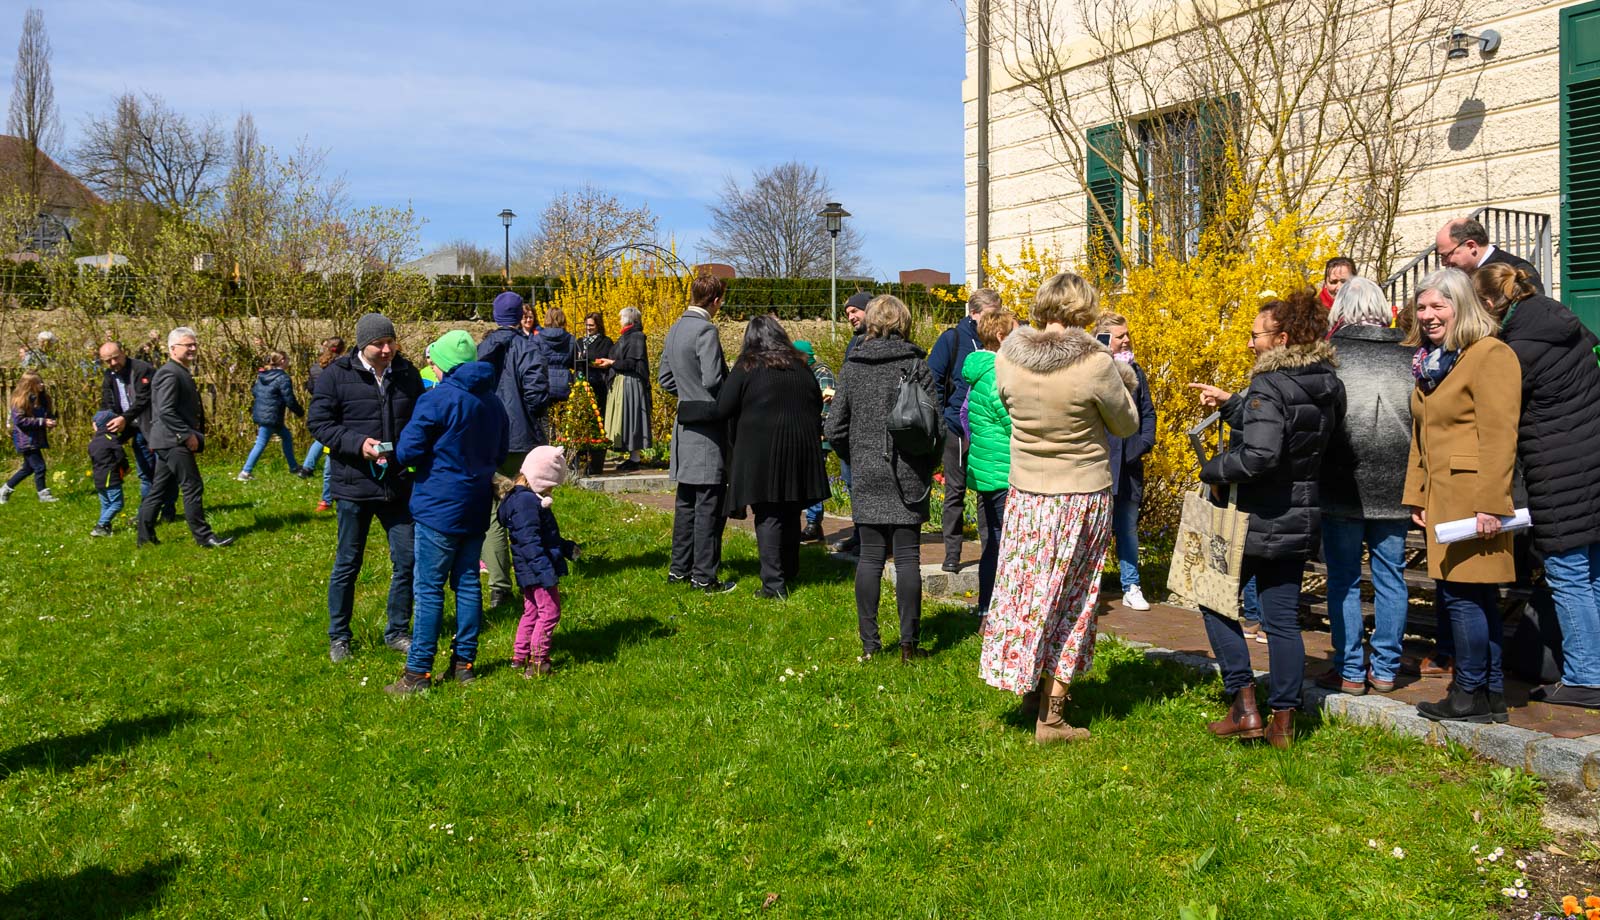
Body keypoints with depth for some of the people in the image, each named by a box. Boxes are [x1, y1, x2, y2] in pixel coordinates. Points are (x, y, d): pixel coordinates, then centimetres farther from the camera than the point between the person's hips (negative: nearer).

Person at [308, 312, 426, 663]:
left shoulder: (407, 373, 4)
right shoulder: (336, 375, -8)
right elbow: (317, 421, -7)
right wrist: (357, 443, -21)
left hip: (400, 486, 3)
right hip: (354, 485, -3)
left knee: (408, 559, 6)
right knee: (347, 564, 9)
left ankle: (397, 631, 23)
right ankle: (339, 637, 24)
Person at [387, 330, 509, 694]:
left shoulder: (437, 399, -15)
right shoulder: (492, 401, 8)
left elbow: (408, 450, -14)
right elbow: (500, 454, 17)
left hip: (439, 506, -7)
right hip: (477, 507, 7)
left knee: (429, 588, -3)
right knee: (467, 582, 12)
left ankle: (418, 671, 0)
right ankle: (464, 662, 17)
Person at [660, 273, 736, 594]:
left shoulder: (676, 329, 10)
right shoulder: (705, 330, -16)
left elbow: (665, 377, 16)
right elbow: (713, 380, -21)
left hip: (685, 423, 9)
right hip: (708, 426, -9)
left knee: (686, 500, 16)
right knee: (709, 504, -3)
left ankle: (679, 568, 23)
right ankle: (705, 576, 1)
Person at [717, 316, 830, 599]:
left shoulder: (747, 367, -6)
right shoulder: (799, 366, 9)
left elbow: (722, 408, -8)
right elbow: (817, 404, 17)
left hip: (761, 451, -5)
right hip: (800, 449, 5)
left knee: (767, 516, -2)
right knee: (791, 513, 17)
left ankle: (774, 584, -5)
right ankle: (790, 573, 31)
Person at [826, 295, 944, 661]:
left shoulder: (851, 367, 1)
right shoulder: (917, 366, -5)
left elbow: (836, 428, 2)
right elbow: (937, 425, -7)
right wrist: (927, 466, 8)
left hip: (866, 478, 2)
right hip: (908, 477, -2)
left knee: (870, 556, 7)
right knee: (907, 557, 3)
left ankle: (869, 641, 10)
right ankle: (909, 642, 6)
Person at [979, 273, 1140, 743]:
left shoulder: (1008, 357, -8)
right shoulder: (1096, 364, -19)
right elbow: (1126, 425, -5)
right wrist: (1119, 382, 10)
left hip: (1025, 494, 3)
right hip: (1083, 495, -3)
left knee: (1027, 588, 20)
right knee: (1070, 600, 8)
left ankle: (1033, 685, 32)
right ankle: (1051, 719, 14)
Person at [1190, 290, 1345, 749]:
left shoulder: (1269, 387, -20)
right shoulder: (1327, 386, 7)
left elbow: (1260, 455, -30)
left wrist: (1213, 470, -15)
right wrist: (1230, 403, 15)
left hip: (1256, 519, -8)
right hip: (1300, 517, 8)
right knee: (1283, 619, 12)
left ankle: (1244, 705, 6)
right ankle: (1284, 722, 17)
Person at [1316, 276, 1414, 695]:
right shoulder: (1410, 356, 1)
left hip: (1342, 487, -3)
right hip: (1396, 488, 3)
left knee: (1343, 579, 6)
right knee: (1390, 576, 12)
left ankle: (1350, 671, 10)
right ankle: (1385, 669, 19)